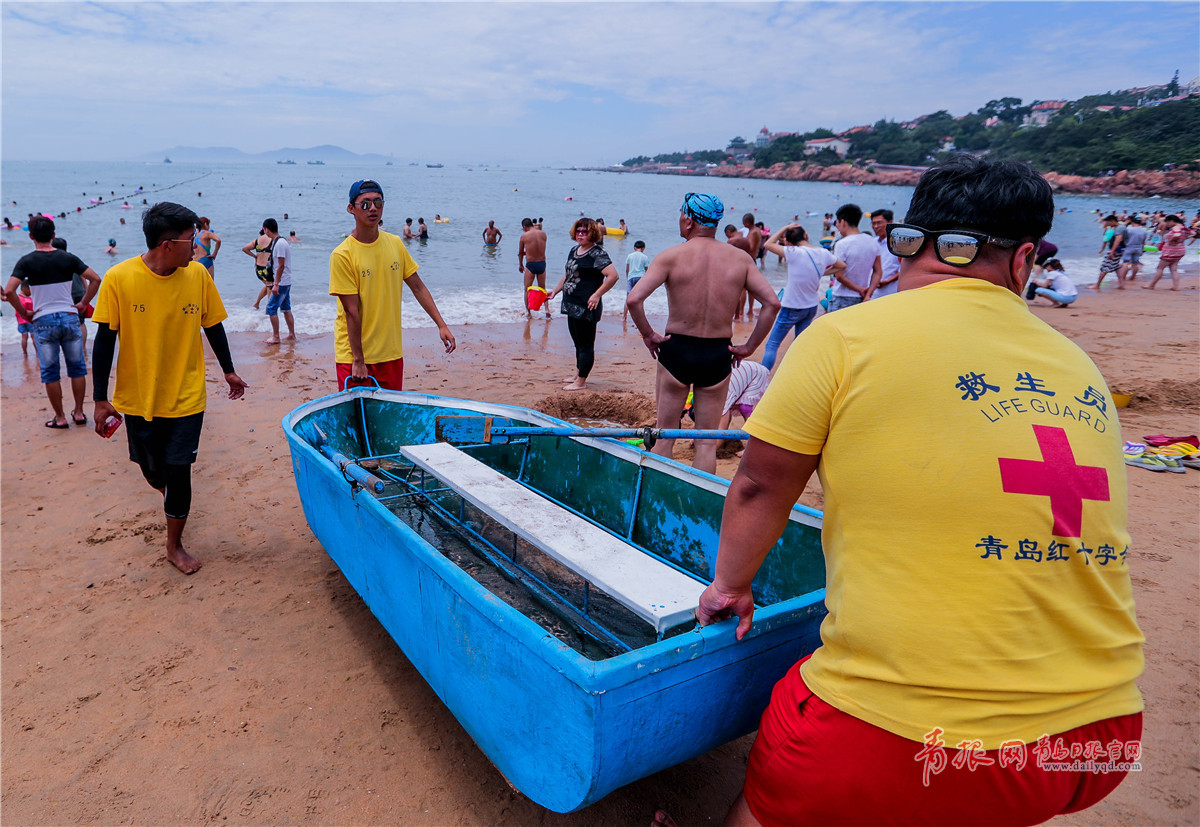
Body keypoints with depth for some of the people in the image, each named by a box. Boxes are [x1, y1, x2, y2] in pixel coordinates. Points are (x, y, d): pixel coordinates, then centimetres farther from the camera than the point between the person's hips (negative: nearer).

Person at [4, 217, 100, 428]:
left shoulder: (26, 261, -6)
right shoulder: (67, 258, 0)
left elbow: (9, 291, -15)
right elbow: (95, 279, -2)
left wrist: (23, 313, -2)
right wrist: (83, 303, 4)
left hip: (43, 321, -2)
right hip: (69, 316, 2)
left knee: (50, 372, 7)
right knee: (77, 367, 13)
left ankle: (60, 417, 12)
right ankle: (79, 412, 18)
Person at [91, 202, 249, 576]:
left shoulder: (198, 274, -7)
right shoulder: (119, 278, -14)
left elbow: (213, 327, 7)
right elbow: (105, 340, -8)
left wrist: (228, 371, 16)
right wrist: (101, 399, -8)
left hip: (186, 397, 0)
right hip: (138, 398, 0)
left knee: (178, 471, 1)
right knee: (152, 468, 15)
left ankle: (175, 545, 20)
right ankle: (168, 491, 52)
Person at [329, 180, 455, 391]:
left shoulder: (395, 244, 3)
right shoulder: (342, 255, -13)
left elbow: (418, 287, 10)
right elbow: (351, 311, -15)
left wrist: (441, 325, 4)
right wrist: (358, 360, -14)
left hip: (391, 353, 4)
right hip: (353, 355, -4)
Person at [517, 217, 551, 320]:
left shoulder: (524, 236, -6)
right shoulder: (543, 234, 2)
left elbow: (520, 253, 5)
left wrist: (520, 265, 22)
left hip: (530, 265, -3)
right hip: (542, 263, 3)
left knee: (527, 290, 11)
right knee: (543, 289, 18)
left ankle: (528, 313, 12)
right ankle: (547, 309, 6)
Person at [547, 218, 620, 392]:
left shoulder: (597, 254, -13)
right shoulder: (574, 250, 15)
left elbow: (613, 275, -22)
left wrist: (596, 295, -22)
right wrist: (556, 290, 23)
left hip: (586, 308, -10)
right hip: (572, 305, 10)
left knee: (586, 345, -2)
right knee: (578, 343, 18)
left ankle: (581, 382, 4)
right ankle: (578, 376, 30)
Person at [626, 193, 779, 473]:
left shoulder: (672, 256, -9)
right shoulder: (741, 258, 0)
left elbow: (633, 299, -19)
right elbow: (772, 303, -4)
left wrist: (648, 334, -5)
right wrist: (748, 347, 2)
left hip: (676, 349, -2)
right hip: (718, 355, 2)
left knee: (665, 435, 14)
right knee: (707, 442, 11)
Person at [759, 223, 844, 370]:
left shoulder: (795, 253, -22)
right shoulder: (824, 253, -2)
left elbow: (768, 244, -14)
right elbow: (842, 266, 15)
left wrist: (785, 228, -7)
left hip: (792, 308, -6)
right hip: (812, 307, 6)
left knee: (771, 345, 2)